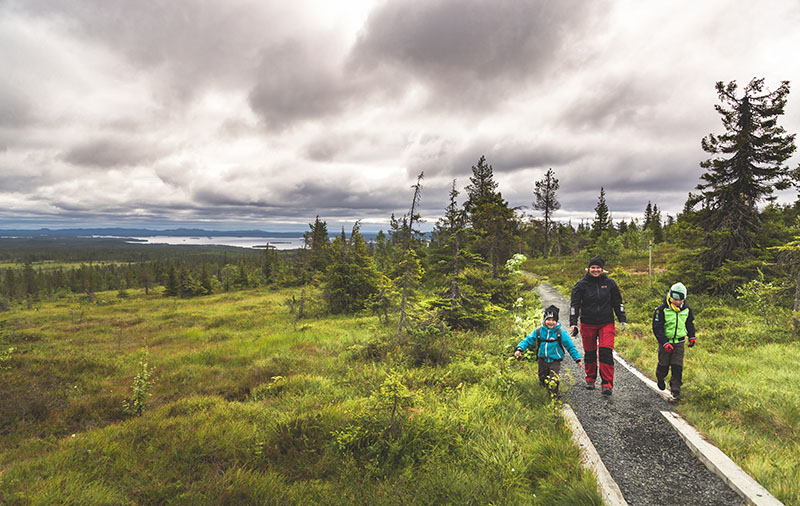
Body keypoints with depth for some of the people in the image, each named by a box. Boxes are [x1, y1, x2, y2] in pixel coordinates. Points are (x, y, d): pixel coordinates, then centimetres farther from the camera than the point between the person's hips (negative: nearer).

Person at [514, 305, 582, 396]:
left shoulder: (561, 333, -10)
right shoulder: (538, 331, -6)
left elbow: (570, 346, -3)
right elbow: (528, 340, -4)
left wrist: (577, 359, -2)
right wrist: (520, 349, -18)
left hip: (555, 361, -3)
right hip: (542, 360, 3)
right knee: (542, 381, 15)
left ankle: (554, 395, 10)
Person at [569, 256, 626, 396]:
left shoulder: (609, 283, 2)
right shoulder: (582, 285, -3)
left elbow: (618, 303, 10)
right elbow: (574, 304, -2)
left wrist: (622, 320, 6)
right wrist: (573, 324, -8)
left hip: (606, 323, 0)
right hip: (588, 324, 0)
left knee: (606, 352, -11)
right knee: (589, 353, 10)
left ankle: (607, 384, -7)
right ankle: (590, 379, 30)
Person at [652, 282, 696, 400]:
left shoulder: (686, 309, -1)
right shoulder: (662, 310, -16)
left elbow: (690, 323, 19)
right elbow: (657, 328, -15)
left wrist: (692, 337, 17)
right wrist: (664, 343, -22)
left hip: (679, 342, 3)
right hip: (665, 341, -2)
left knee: (677, 367, -3)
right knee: (663, 365, 7)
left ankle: (675, 390, 5)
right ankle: (660, 379, 38)